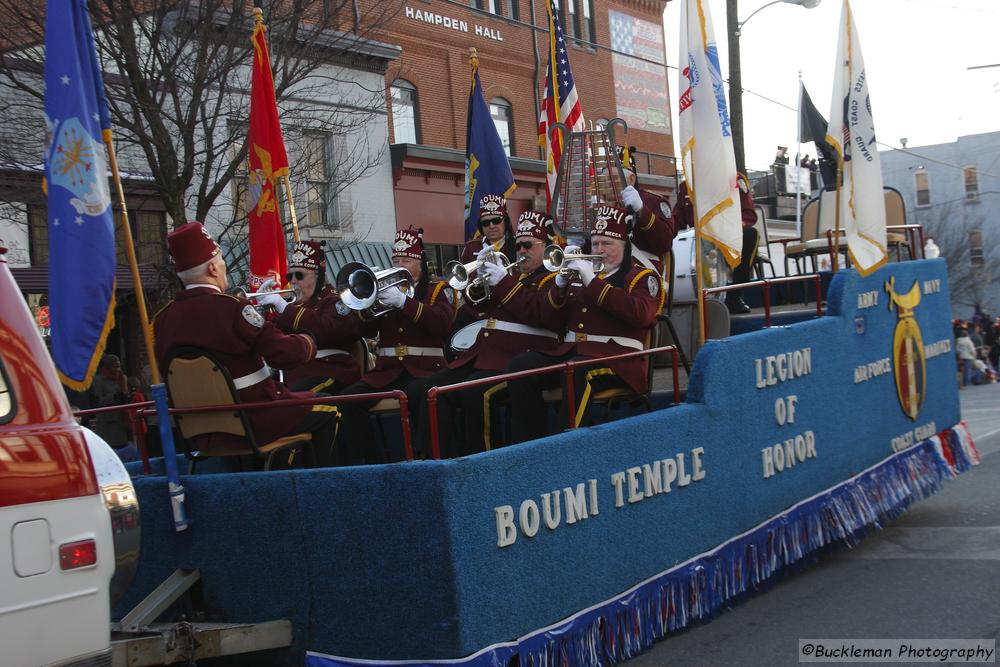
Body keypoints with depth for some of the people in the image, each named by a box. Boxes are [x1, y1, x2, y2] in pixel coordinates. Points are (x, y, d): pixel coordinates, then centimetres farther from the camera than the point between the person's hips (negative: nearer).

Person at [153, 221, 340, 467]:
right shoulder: (230, 308, -21)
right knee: (329, 409, 11)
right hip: (253, 423, -7)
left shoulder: (161, 319, -2)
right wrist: (308, 341, 2)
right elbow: (287, 353, -21)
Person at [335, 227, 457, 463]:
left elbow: (443, 322, -9)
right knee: (348, 398, -22)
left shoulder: (438, 290, 13)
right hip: (387, 370, 4)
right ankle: (371, 461, -12)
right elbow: (366, 332, 12)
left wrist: (404, 302, -17)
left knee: (417, 396, -38)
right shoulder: (386, 289, 22)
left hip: (423, 368, -4)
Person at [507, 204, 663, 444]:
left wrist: (593, 281, -15)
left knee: (577, 370, -38)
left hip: (617, 358, -6)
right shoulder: (582, 274, 23)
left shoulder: (642, 277, 7)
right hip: (570, 350, 6)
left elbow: (640, 314, -16)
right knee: (521, 366, -18)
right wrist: (560, 283, 0)